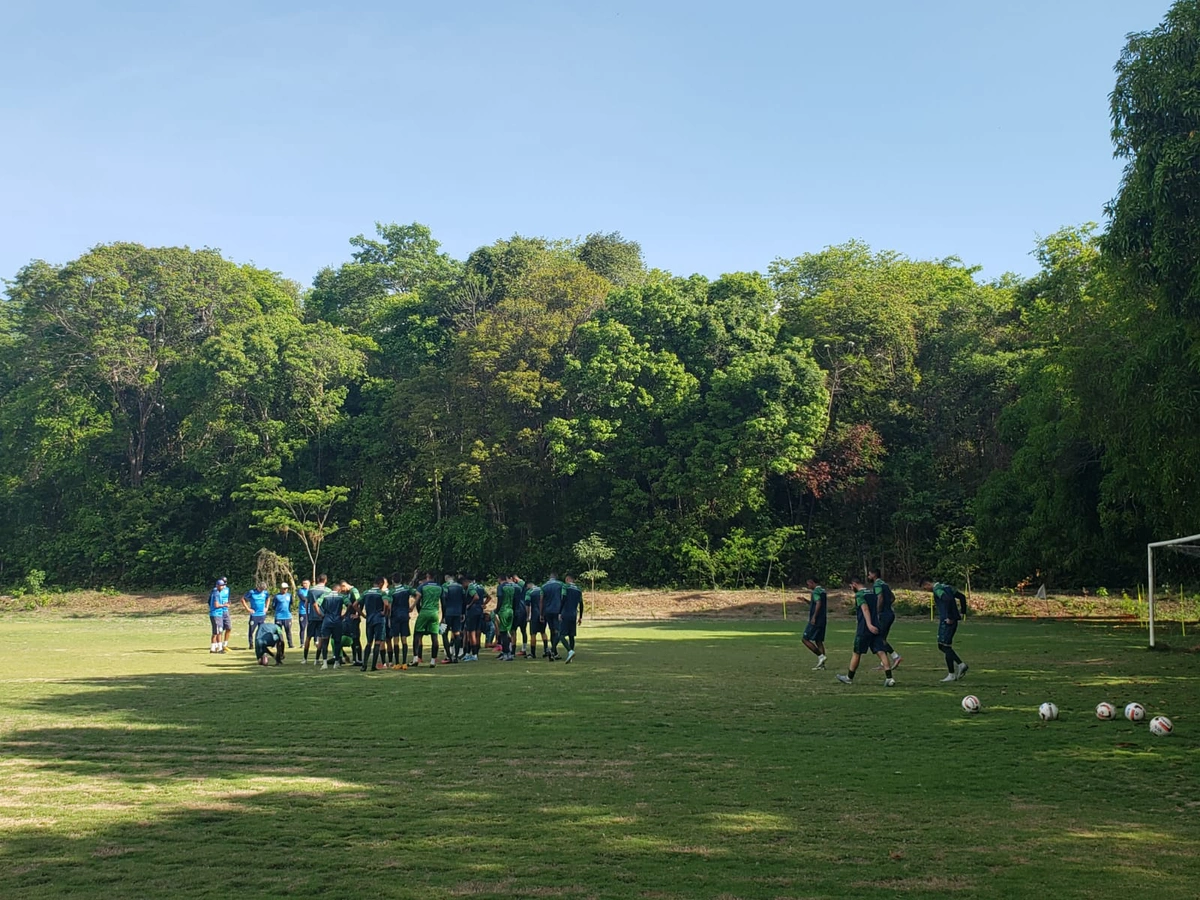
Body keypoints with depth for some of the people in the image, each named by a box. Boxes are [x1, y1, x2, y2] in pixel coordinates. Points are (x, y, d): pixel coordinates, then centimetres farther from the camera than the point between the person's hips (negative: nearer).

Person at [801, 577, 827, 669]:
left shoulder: (816, 592, -12)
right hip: (822, 621, 9)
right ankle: (821, 664, 8)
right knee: (819, 641, 11)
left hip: (815, 621, -9)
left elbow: (818, 604, -26)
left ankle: (820, 656, -9)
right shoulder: (823, 591, 17)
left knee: (805, 639, -3)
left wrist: (814, 617, -26)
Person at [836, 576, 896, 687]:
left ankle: (849, 678, 20)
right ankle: (889, 678, -14)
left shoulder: (859, 594, -8)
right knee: (881, 652, -2)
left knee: (856, 653, 7)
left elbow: (865, 609, -23)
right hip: (876, 628, 7)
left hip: (864, 629, -7)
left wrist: (869, 624, -33)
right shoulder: (872, 593, 16)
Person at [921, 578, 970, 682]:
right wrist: (963, 612, 17)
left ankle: (952, 675, 1)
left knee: (945, 647, -2)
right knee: (942, 646, 16)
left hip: (947, 621, -9)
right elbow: (962, 596, 20)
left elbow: (948, 600, -27)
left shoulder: (937, 589, -11)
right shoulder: (947, 587, 18)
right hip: (953, 621, 9)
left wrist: (949, 617, -23)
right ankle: (960, 664, 10)